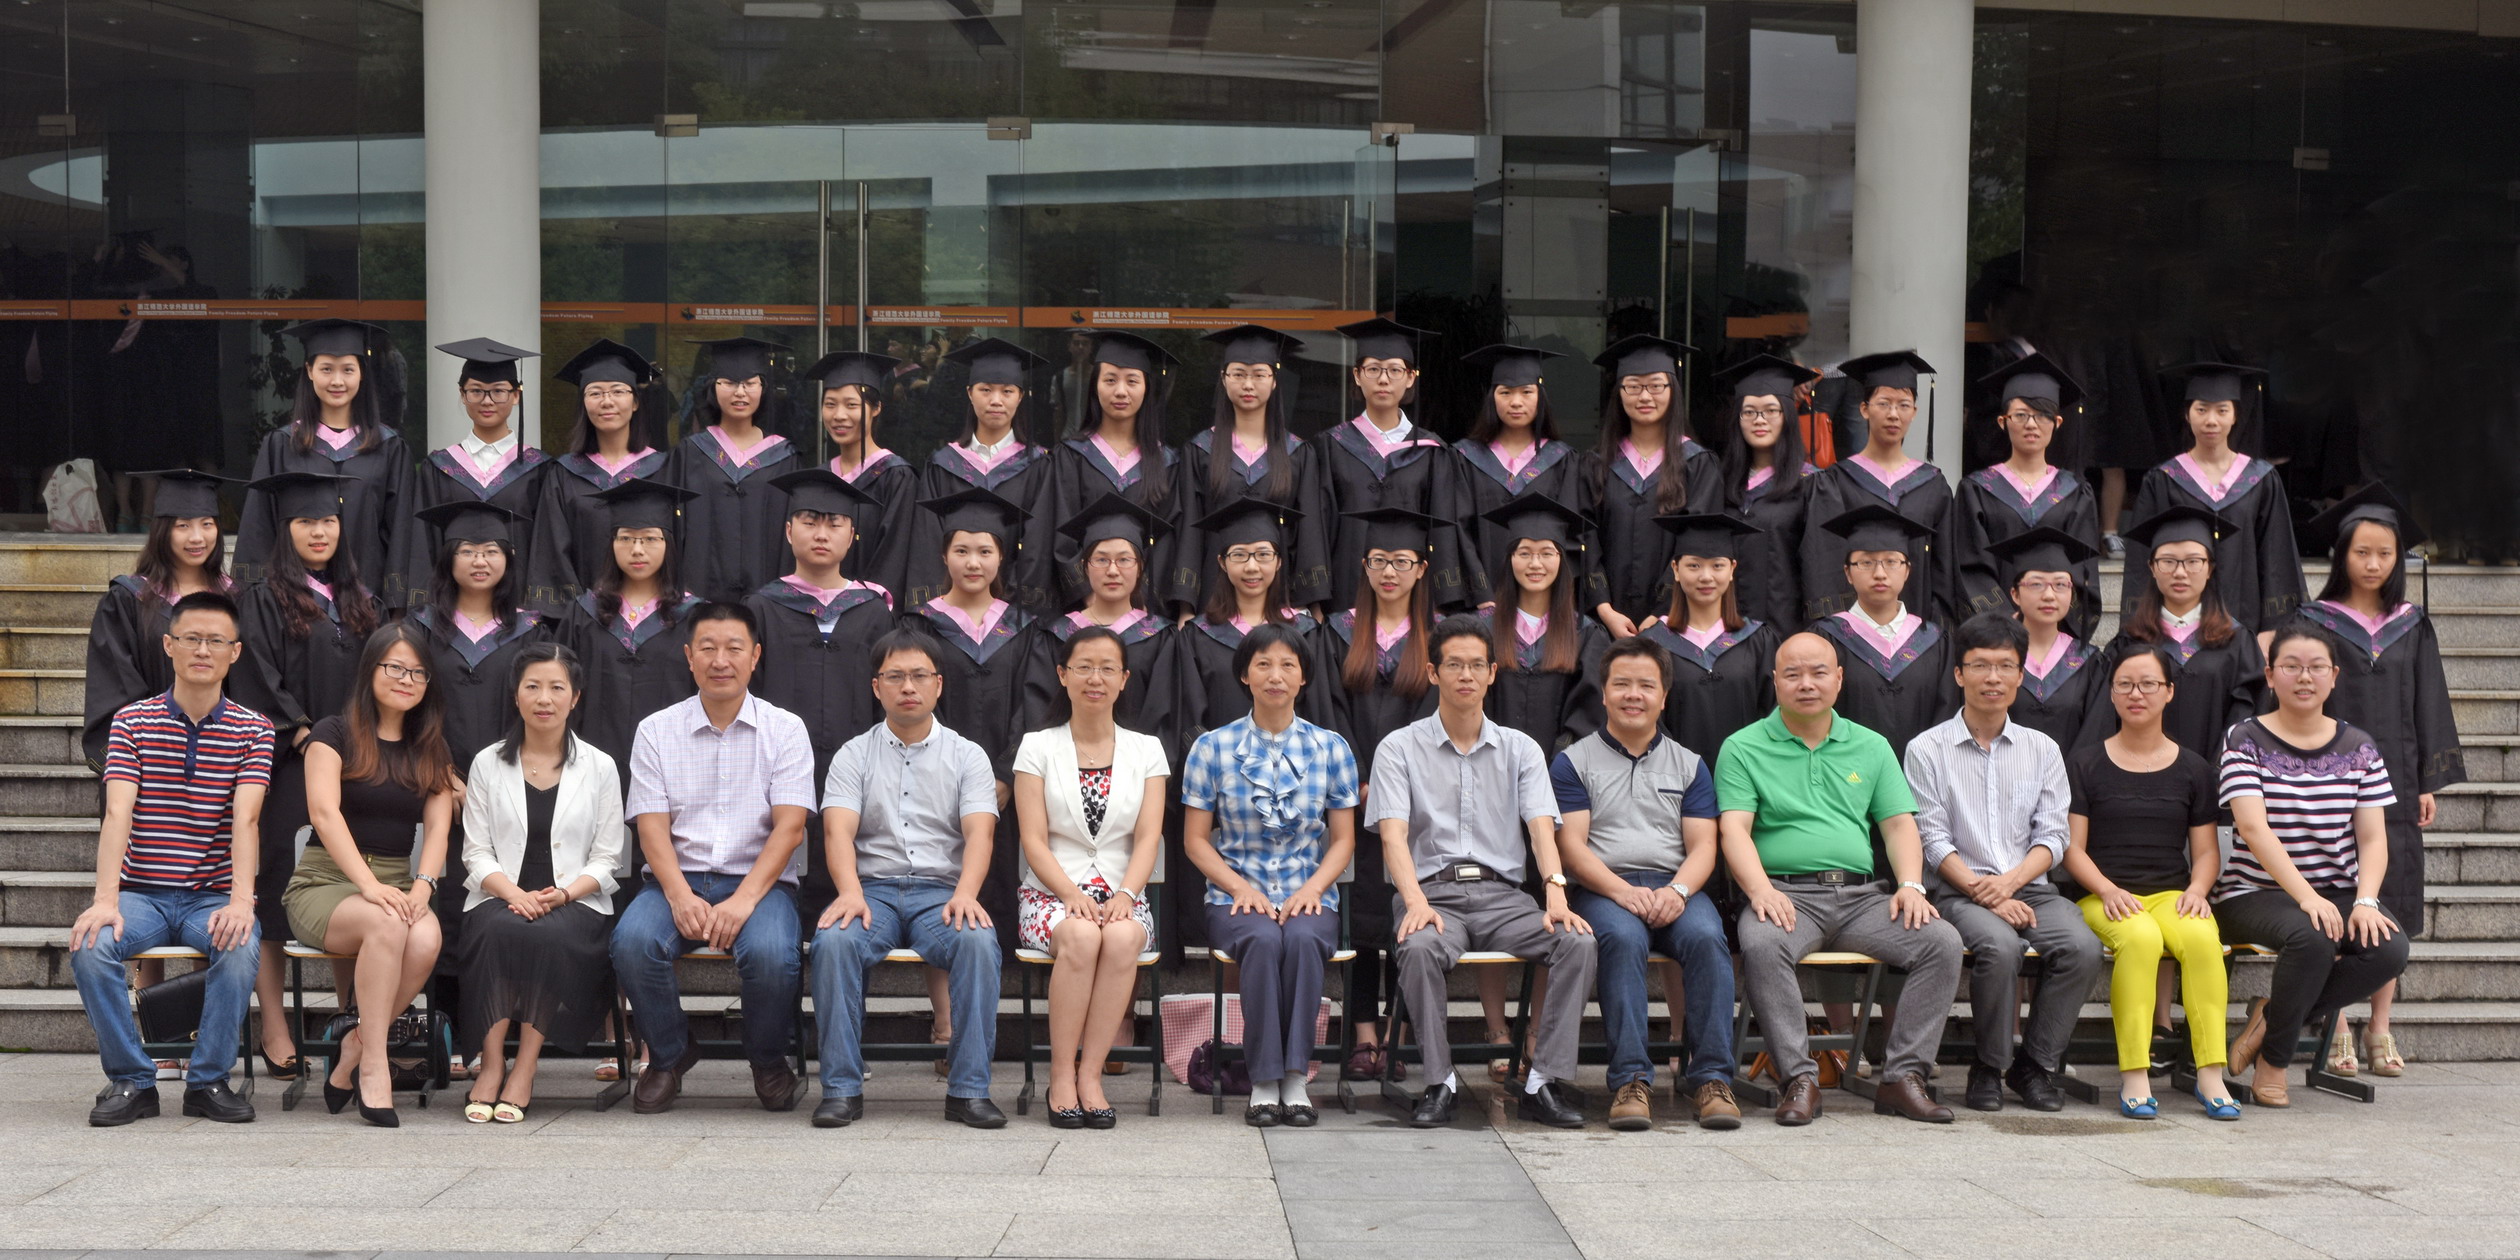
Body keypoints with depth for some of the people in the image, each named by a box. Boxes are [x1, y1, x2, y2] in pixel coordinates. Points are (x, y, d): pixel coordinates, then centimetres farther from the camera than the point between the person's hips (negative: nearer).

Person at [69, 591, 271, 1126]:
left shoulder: (252, 729, 3)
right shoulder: (132, 721, 3)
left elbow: (245, 819, -10)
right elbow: (117, 814, -10)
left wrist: (241, 899, -27)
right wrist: (106, 899, -25)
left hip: (213, 895, -1)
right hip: (141, 893, 1)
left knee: (241, 946, -32)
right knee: (91, 945, -28)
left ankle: (209, 1081, -12)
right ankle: (131, 1080, -9)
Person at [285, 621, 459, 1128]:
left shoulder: (431, 751, 16)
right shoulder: (335, 734, 2)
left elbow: (437, 825, 5)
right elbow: (325, 812, -11)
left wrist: (422, 886, -17)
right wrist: (370, 885, -25)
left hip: (396, 888, 4)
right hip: (326, 883, -3)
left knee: (426, 939, -31)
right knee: (387, 924, -37)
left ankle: (352, 1053, -14)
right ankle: (374, 1065, -28)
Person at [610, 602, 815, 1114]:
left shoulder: (785, 729, 5)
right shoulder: (656, 731, 9)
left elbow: (789, 827, -5)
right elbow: (652, 827, 0)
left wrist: (743, 900, -19)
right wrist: (681, 897, -18)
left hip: (760, 880, -1)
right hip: (679, 878, 2)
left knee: (770, 953, -33)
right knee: (633, 941, -30)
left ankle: (769, 1062, 0)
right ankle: (668, 1055, -2)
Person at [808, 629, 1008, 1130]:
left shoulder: (967, 756, 12)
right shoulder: (854, 755, 12)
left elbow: (980, 831, -2)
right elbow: (838, 829, -3)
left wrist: (965, 894, -22)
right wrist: (850, 892, -23)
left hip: (942, 891, 0)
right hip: (873, 888, 0)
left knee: (978, 940, -33)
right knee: (833, 940, -32)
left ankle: (969, 1089, -26)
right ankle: (842, 1088, -23)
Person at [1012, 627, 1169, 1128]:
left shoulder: (1146, 750, 13)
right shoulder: (1038, 748, 8)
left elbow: (1148, 838, 2)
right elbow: (1034, 839, -1)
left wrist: (1125, 895, -17)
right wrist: (1073, 895, -18)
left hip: (1122, 896, 1)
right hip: (1051, 893, -1)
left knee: (1122, 937, -34)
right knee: (1081, 936, -35)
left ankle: (1090, 1074, -27)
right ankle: (1061, 1078, -25)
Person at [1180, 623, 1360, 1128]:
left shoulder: (1331, 748, 9)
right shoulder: (1213, 747, 5)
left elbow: (1343, 840, 10)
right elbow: (1196, 839, 6)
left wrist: (1313, 888, -9)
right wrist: (1242, 887, -10)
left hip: (1309, 897, 1)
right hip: (1237, 896, -1)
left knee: (1303, 938, -34)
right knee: (1264, 940, -35)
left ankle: (1295, 1078, -29)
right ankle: (1265, 1082, -28)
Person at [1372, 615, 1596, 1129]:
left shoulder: (1520, 749, 15)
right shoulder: (1400, 748, 8)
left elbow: (1541, 827, 1)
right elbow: (1393, 835, -5)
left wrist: (1556, 893, -19)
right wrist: (1416, 902, -24)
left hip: (1502, 894, 2)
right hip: (1433, 891, -2)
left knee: (1578, 941, -26)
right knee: (1419, 947, -37)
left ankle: (1545, 1082, -22)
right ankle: (1440, 1083, -25)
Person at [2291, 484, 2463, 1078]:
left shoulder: (2412, 627, 10)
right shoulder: (2316, 622, 2)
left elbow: (2428, 706, 11)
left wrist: (2428, 782, 5)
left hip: (2393, 783, 3)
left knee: (2390, 904, 2)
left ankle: (2379, 1030, 10)